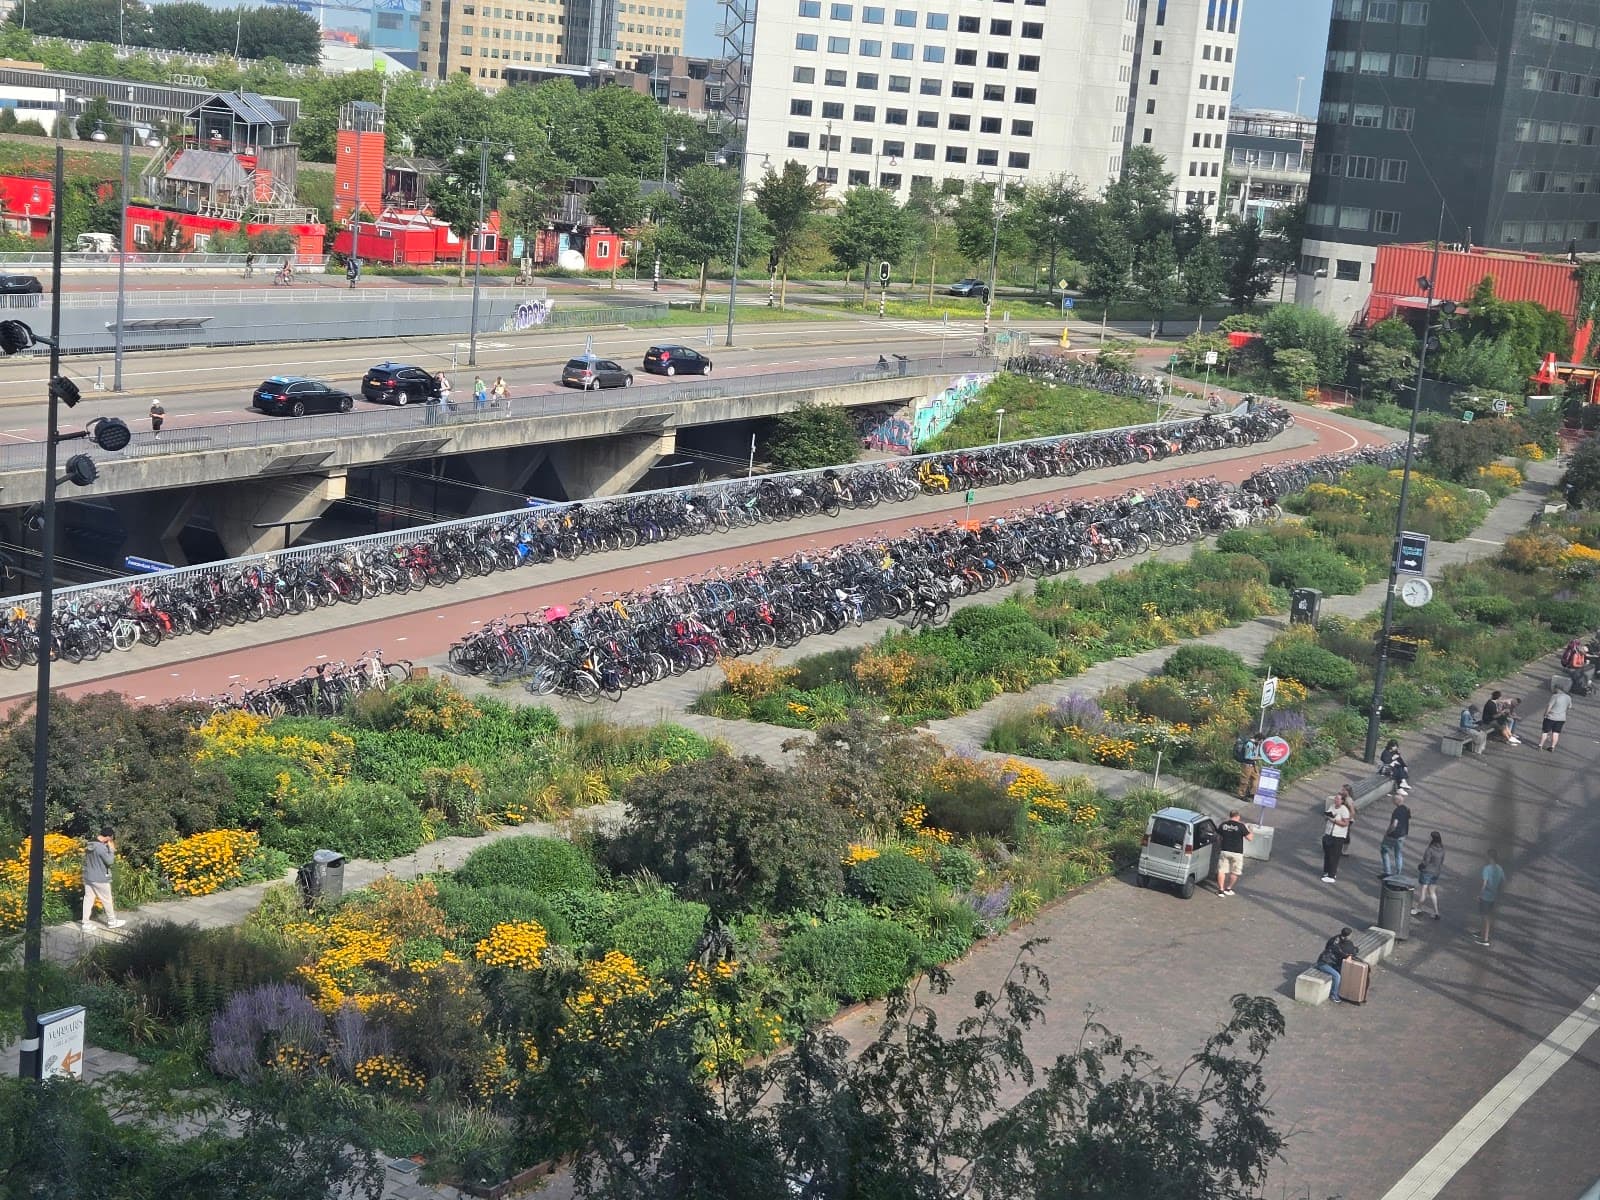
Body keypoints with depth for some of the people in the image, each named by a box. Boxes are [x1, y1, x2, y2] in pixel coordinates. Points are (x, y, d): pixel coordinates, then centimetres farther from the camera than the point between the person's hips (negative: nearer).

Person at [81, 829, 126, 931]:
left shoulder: (89, 845, 5)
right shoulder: (101, 847, -22)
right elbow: (109, 861, -20)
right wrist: (111, 849, -7)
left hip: (88, 878, 8)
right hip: (100, 879, -8)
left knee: (88, 899, 9)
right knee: (107, 900, 7)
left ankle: (86, 923, 9)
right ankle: (112, 922, 18)